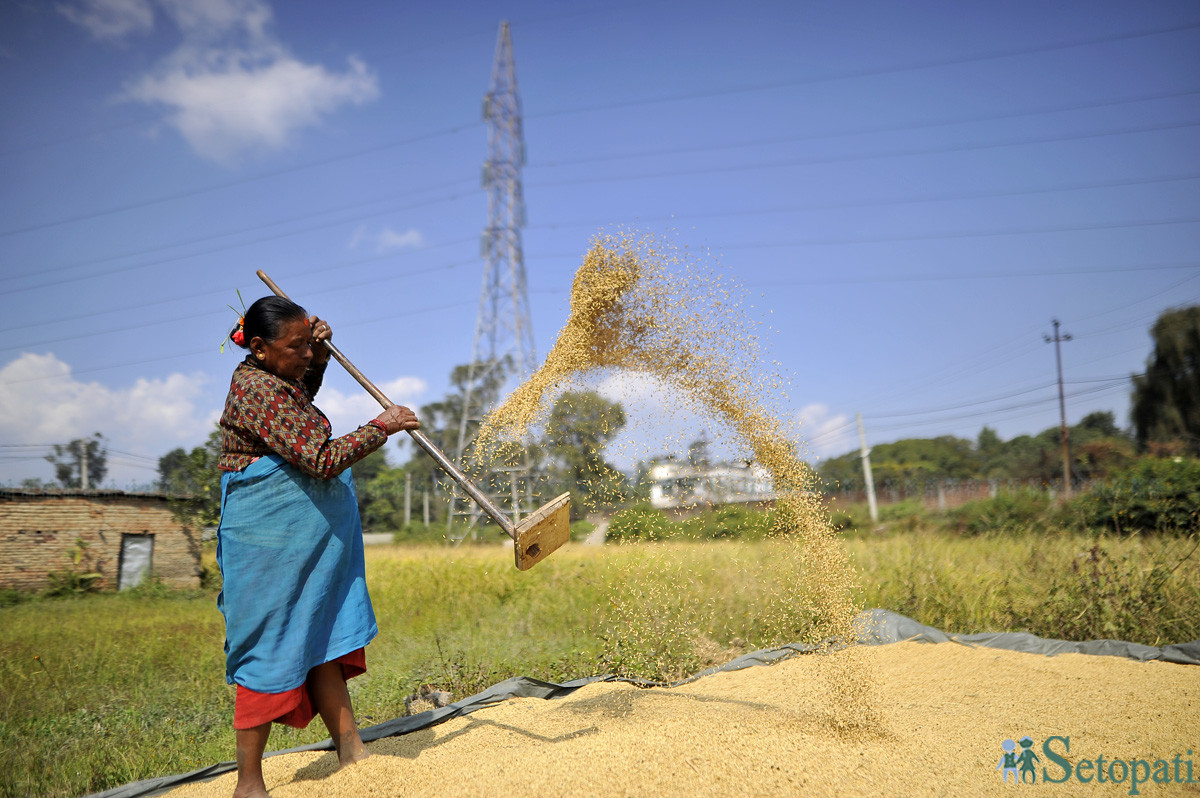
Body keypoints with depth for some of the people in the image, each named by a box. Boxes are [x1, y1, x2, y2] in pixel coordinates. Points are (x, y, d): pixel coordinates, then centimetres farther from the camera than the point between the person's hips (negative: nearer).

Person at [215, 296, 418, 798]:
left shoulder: (270, 378, 9)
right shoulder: (257, 390, -21)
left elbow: (300, 408, 33)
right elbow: (323, 459, -27)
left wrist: (319, 355, 16)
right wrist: (383, 425, -17)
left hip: (310, 537, 10)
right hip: (272, 538, -10)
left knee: (323, 639, 11)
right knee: (272, 650, 0)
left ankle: (351, 751, 20)